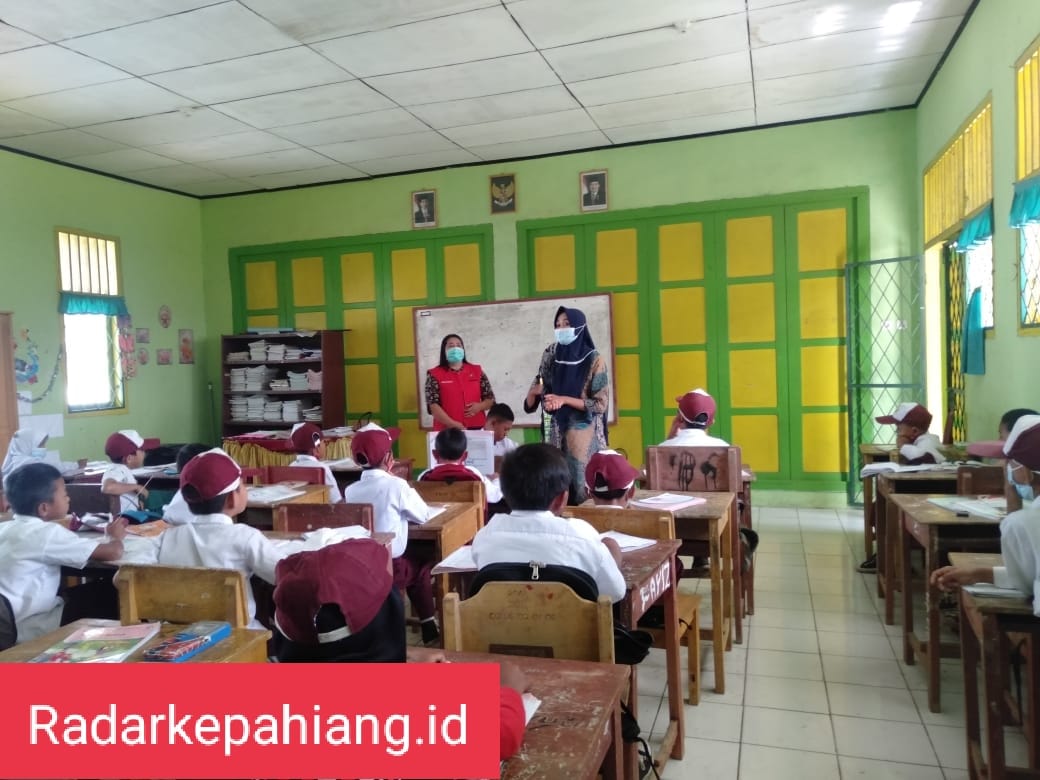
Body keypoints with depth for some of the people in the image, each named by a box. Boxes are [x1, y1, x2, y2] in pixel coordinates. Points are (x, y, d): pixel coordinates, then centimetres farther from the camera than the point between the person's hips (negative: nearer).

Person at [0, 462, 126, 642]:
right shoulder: (47, 533, -21)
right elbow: (114, 553, -22)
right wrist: (115, 537, 0)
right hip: (34, 629, -8)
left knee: (102, 589, 14)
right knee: (114, 592, 0)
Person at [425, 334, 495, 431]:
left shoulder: (477, 371, 11)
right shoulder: (434, 374, 1)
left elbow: (490, 399, 13)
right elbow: (433, 405, -7)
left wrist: (479, 406, -9)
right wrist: (452, 424, -17)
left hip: (476, 428, 3)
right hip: (447, 431, -3)